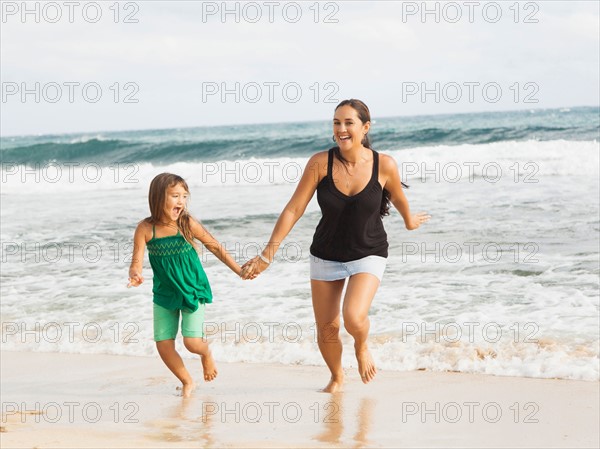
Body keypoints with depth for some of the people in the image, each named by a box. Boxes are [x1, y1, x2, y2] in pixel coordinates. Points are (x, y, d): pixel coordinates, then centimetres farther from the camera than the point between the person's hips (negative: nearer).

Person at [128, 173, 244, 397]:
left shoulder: (187, 223, -16)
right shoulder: (146, 229, -14)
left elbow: (215, 246, -4)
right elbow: (136, 261, -14)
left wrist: (239, 270, -1)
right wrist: (135, 275, -38)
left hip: (193, 291, -2)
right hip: (164, 294, 2)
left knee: (192, 341, -13)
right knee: (163, 345, 0)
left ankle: (207, 354, 26)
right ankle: (187, 382, 27)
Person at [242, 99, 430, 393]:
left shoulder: (384, 165, -16)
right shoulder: (320, 163, -16)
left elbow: (398, 198, 5)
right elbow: (294, 209, -12)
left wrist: (410, 221, 25)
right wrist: (268, 253, -14)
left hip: (368, 255, -2)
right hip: (326, 256, 2)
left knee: (354, 317, -25)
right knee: (326, 330, 7)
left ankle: (362, 348, 12)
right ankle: (337, 377, 38)